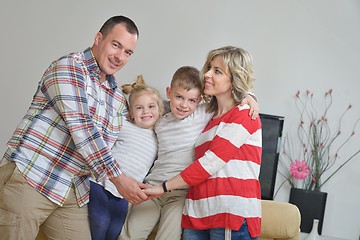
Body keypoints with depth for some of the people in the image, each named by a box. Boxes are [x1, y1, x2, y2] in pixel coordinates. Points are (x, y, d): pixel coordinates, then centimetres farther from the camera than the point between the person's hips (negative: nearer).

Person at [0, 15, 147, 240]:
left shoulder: (119, 99, 15)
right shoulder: (68, 68, -8)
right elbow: (81, 129, -18)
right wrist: (118, 177, -18)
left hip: (74, 195, 7)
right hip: (29, 178, -7)